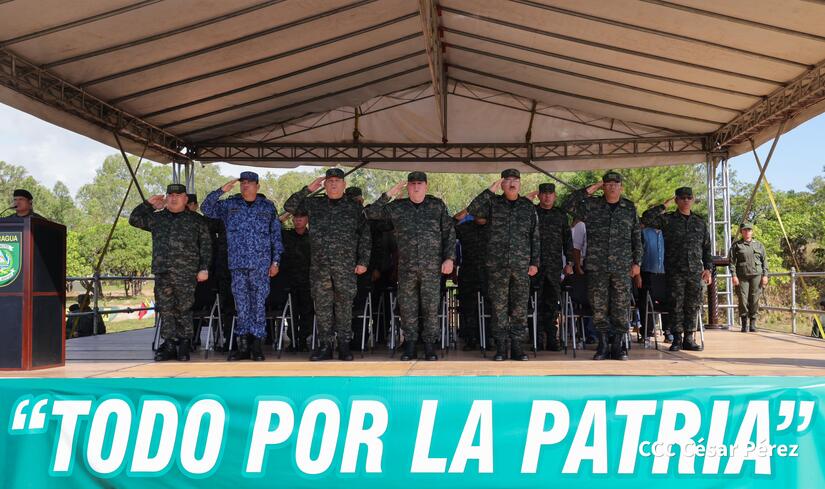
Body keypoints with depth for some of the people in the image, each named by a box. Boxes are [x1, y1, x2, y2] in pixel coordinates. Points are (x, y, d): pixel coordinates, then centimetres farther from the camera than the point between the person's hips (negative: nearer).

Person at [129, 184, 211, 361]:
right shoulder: (156, 218, 18)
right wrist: (149, 204, 13)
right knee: (165, 310, 2)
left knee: (184, 310, -2)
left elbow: (205, 245, 6)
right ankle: (169, 344, 9)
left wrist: (204, 268, -2)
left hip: (186, 274, -3)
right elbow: (134, 219, 19)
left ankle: (184, 345, 7)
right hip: (162, 273, 3)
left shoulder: (195, 221, 9)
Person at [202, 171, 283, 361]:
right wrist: (221, 191, -4)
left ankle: (257, 344, 2)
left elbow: (276, 235, 9)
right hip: (237, 263, 2)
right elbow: (207, 209, 6)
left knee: (259, 303, -3)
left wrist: (276, 261, 3)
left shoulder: (268, 207, 9)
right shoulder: (229, 204, 12)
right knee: (241, 304, 3)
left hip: (261, 263, -2)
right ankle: (243, 345, 9)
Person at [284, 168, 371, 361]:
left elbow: (365, 235, 7)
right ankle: (325, 346, 10)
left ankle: (344, 345, 9)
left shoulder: (355, 207, 8)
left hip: (346, 266, -1)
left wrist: (363, 261, 0)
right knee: (322, 305, 3)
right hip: (319, 266, 2)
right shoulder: (314, 204, 11)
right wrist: (309, 189, 1)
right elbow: (289, 206, 6)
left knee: (344, 305, 1)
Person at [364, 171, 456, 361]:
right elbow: (370, 213, 6)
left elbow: (449, 233, 7)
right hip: (406, 267, 1)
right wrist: (388, 195, 0)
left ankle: (430, 346, 8)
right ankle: (409, 346, 12)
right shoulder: (397, 207, 8)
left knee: (431, 306, 0)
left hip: (432, 267, -1)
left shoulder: (437, 205, 8)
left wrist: (449, 258, -2)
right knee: (407, 307, 3)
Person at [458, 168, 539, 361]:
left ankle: (517, 347, 9)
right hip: (497, 265, -1)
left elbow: (535, 236, 12)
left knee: (520, 308, 2)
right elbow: (473, 209, -11)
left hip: (521, 265, 1)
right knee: (498, 306, 1)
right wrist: (490, 191, -14)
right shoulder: (492, 203, 7)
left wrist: (534, 262, 7)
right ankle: (500, 347, 7)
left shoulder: (528, 206, 12)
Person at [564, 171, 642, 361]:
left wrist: (637, 262, 7)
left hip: (622, 267, 1)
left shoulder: (630, 208, 10)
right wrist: (592, 188, -7)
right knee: (599, 307, 2)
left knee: (621, 308, 0)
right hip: (597, 266, 0)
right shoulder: (592, 205, 5)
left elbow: (637, 237, 12)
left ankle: (618, 346, 9)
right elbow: (569, 205, -11)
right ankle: (603, 345, 11)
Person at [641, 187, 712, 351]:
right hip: (675, 271, -3)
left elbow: (707, 248, 18)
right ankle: (677, 339, 5)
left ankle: (689, 338, 11)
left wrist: (708, 268, 8)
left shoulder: (700, 223, 15)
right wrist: (664, 206, -4)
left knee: (693, 305, 3)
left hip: (695, 271, 3)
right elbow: (646, 218, -11)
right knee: (676, 305, -2)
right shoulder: (667, 219, 4)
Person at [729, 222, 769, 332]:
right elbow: (732, 261, 4)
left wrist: (765, 275, 5)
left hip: (756, 275, 2)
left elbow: (764, 261, 14)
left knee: (755, 300, 0)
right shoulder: (736, 245, 8)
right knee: (743, 300, -4)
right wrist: (734, 275, -6)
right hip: (742, 276, -1)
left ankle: (753, 323, 7)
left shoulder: (759, 245, 15)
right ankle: (744, 324, 4)